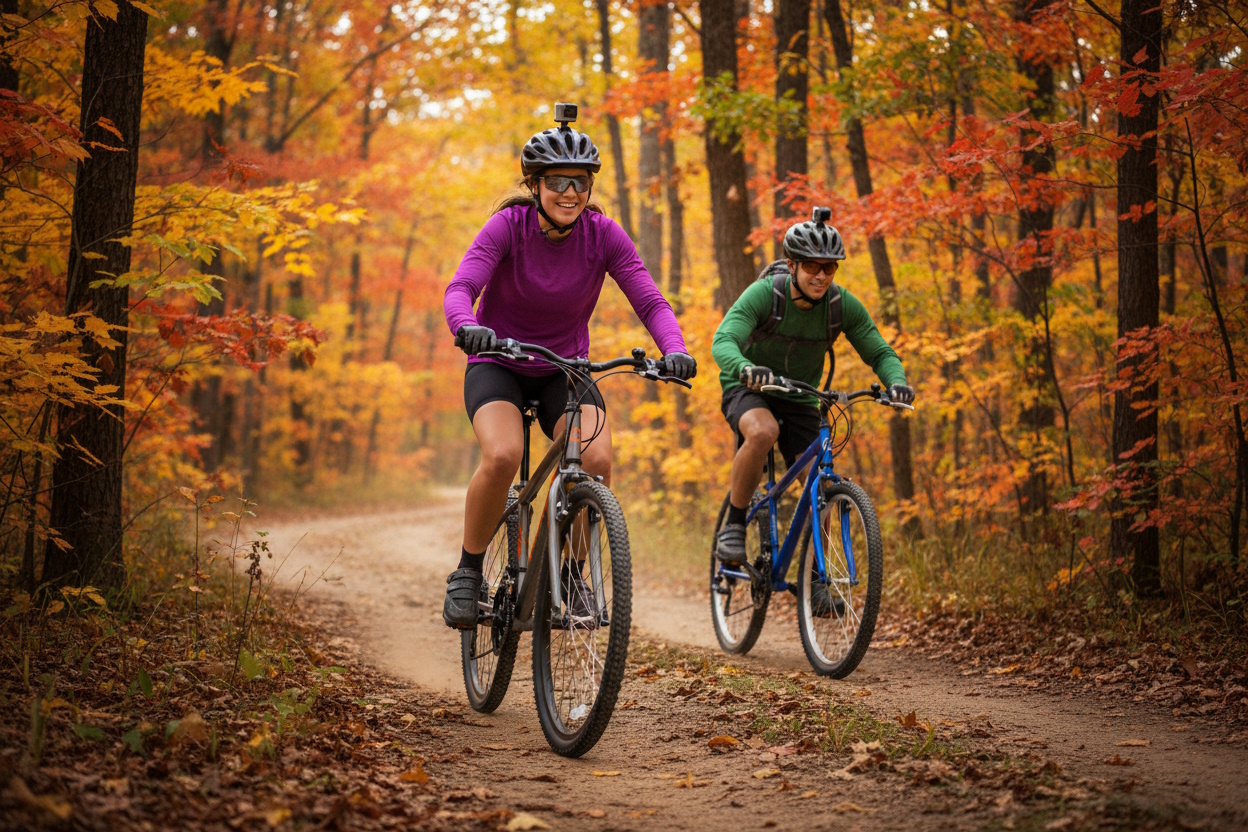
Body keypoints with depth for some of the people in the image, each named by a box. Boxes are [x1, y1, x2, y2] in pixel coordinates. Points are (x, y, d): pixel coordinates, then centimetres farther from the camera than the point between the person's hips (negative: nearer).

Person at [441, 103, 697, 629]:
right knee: (502, 457, -31)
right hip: (497, 366, -2)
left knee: (596, 460, -26)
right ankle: (467, 573, -10)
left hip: (564, 370, 2)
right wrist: (468, 327, -52)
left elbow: (650, 301, -16)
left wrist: (674, 349, -36)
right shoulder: (508, 226, -17)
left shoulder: (603, 235, -11)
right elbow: (460, 289, -29)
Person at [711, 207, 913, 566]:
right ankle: (734, 524, -19)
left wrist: (896, 381, -33)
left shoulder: (843, 305, -14)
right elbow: (723, 341, -36)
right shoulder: (764, 294, -24)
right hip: (747, 390, -4)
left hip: (800, 400, 4)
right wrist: (745, 368, -59)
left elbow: (880, 352, -10)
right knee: (763, 432, -37)